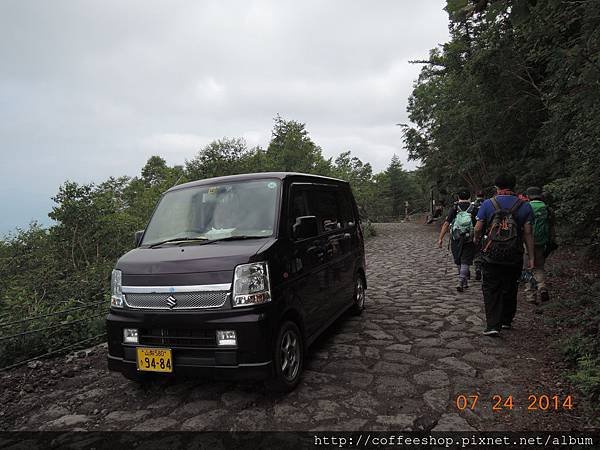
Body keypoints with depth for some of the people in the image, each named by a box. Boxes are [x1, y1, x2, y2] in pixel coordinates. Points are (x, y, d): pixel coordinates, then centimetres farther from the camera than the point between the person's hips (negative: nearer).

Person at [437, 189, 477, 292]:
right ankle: (461, 282, -12)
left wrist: (440, 238, -6)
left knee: (458, 262, 16)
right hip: (469, 240, -1)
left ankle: (465, 282, 29)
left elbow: (446, 224, -7)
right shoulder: (473, 209, 0)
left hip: (456, 240, 1)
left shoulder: (454, 208, -1)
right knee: (465, 262, 1)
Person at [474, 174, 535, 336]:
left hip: (492, 254, -2)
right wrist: (531, 257, 2)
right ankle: (506, 321, 30)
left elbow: (478, 228, -3)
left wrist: (476, 239, 18)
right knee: (510, 289, 17)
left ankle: (493, 325, -4)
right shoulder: (525, 206, 1)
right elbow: (528, 233, -1)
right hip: (514, 256, 2)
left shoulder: (487, 204, -2)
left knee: (491, 289, 4)